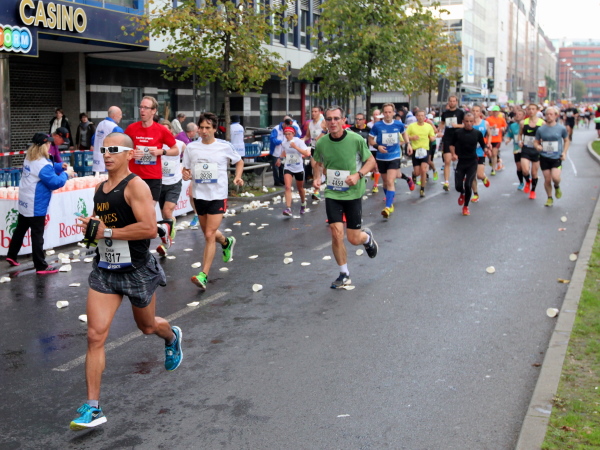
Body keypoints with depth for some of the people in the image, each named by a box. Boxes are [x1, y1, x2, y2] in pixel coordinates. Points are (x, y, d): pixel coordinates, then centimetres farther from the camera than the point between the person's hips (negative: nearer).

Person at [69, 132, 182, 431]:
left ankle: (172, 338, 57)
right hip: (104, 270, 5)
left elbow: (150, 228, -26)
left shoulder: (136, 186, -15)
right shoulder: (100, 189, 8)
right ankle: (92, 408, -3)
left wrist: (106, 232, -23)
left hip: (137, 270, -5)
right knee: (95, 335, -7)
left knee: (147, 326, 19)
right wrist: (90, 229, 2)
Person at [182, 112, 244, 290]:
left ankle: (204, 275, -11)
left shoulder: (225, 146, -5)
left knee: (210, 235, -13)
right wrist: (186, 174, -15)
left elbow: (239, 162, 11)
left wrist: (237, 177, -7)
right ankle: (227, 242, 53)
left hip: (218, 196, -4)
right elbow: (186, 169, 8)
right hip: (199, 195, 4)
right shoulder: (191, 147, 1)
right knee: (208, 233, 19)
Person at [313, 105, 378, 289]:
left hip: (353, 193, -2)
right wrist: (317, 177, -4)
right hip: (332, 193, 2)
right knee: (336, 233, -8)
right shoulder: (321, 143, -4)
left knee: (354, 239, 2)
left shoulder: (356, 139, -14)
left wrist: (358, 175, -20)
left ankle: (367, 237, 41)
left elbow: (371, 161, -3)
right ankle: (344, 274, 11)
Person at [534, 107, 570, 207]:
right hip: (544, 157, 2)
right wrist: (537, 146, -14)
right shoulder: (540, 129, 1)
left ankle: (557, 187, 17)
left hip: (557, 157, -1)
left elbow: (567, 140, 12)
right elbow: (536, 142, 10)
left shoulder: (562, 128, -1)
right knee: (547, 179, 3)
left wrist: (564, 152, -1)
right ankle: (550, 198, 24)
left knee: (555, 177, -19)